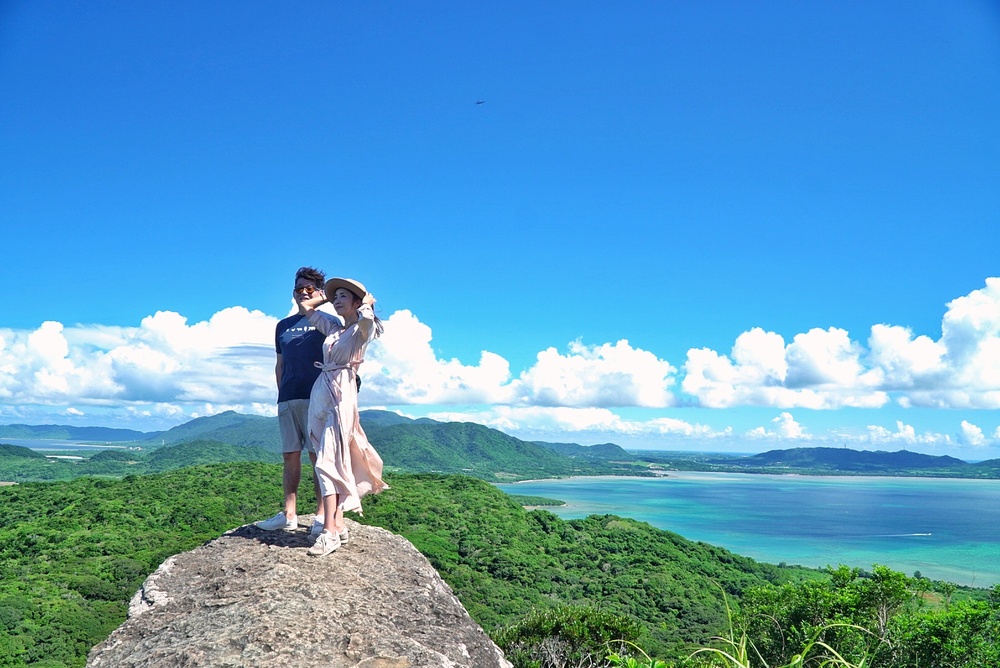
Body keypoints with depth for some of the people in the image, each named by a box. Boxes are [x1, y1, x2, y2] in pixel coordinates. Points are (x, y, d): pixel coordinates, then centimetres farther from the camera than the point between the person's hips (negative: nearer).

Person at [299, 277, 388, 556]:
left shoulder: (363, 329, -2)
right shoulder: (333, 326, 19)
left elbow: (366, 316, -26)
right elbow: (306, 306, 31)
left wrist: (367, 302, -7)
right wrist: (326, 297, 26)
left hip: (341, 394, -7)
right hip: (320, 394, 7)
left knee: (328, 461, -15)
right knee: (333, 461, 5)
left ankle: (330, 531, -17)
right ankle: (337, 525, 7)